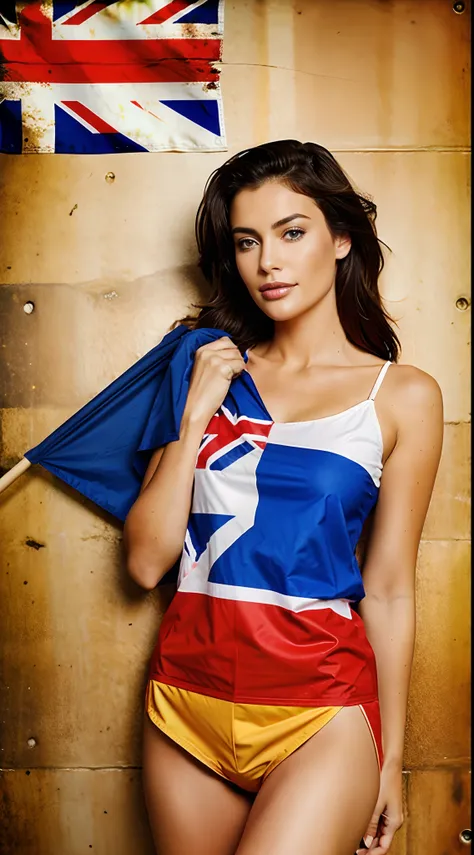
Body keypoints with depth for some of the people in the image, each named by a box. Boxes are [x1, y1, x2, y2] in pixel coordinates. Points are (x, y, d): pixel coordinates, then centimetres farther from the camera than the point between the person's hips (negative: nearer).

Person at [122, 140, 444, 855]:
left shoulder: (403, 396, -3)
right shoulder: (212, 373, 4)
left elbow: (389, 589, 0)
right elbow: (146, 562, -1)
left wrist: (390, 759, 5)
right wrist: (197, 416, -9)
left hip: (320, 709, -2)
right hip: (187, 695, 3)